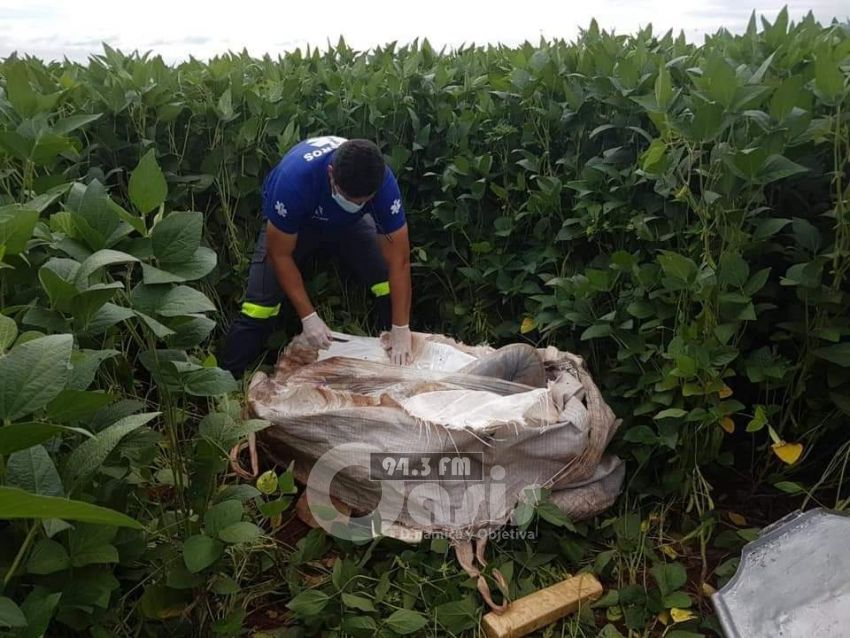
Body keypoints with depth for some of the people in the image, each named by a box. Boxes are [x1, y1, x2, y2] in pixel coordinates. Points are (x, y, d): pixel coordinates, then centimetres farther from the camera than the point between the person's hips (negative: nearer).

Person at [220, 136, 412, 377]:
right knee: (259, 309, -15)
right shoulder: (295, 177, -41)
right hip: (294, 224, -2)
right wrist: (308, 317, -28)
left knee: (391, 289, -18)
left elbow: (399, 259, -28)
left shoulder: (384, 182, -34)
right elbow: (280, 255, -28)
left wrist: (401, 330, -29)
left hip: (348, 224, 2)